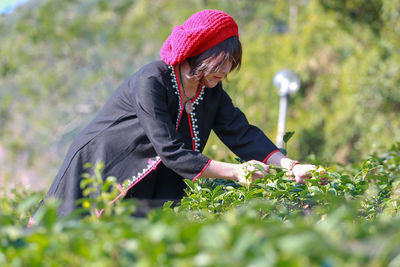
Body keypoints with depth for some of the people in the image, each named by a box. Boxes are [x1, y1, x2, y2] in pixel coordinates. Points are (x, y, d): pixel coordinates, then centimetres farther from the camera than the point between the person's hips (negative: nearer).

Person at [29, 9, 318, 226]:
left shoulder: (212, 92, -2)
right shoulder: (151, 81, -26)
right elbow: (171, 151, -31)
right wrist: (234, 172, -34)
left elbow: (244, 135, -6)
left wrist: (289, 165, -22)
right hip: (97, 172, -7)